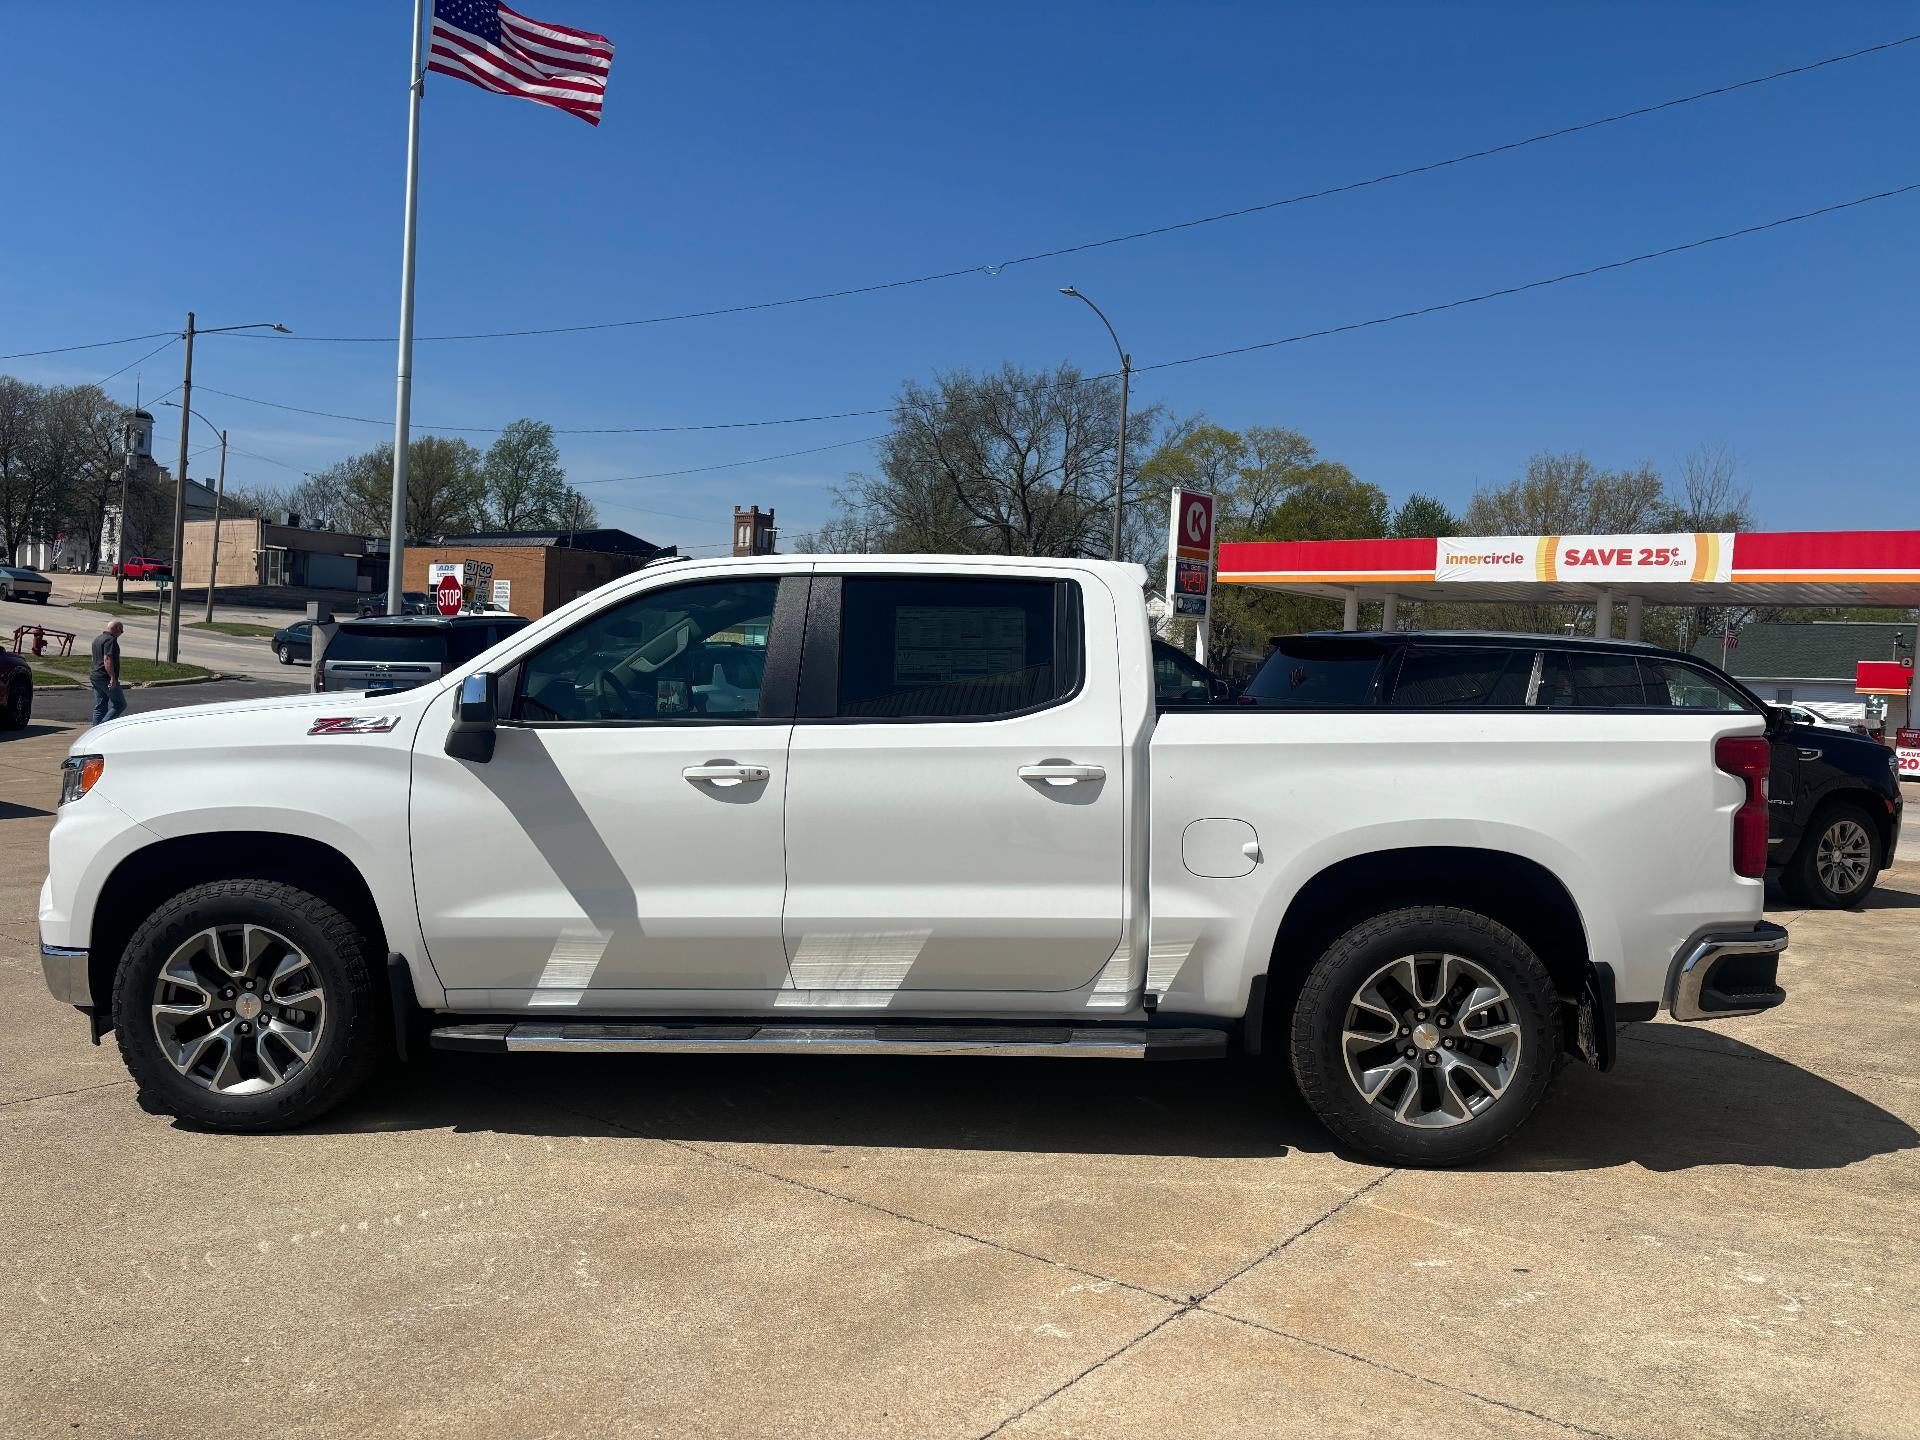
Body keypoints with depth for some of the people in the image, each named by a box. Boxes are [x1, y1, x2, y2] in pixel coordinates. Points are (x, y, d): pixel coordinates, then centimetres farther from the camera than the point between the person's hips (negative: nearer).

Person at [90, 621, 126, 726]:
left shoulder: (97, 638, 17)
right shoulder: (111, 640, -14)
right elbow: (107, 659, -24)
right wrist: (113, 678, -28)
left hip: (95, 677, 10)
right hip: (106, 678, -10)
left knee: (99, 707, 11)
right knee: (120, 704, -3)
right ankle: (103, 726, -14)